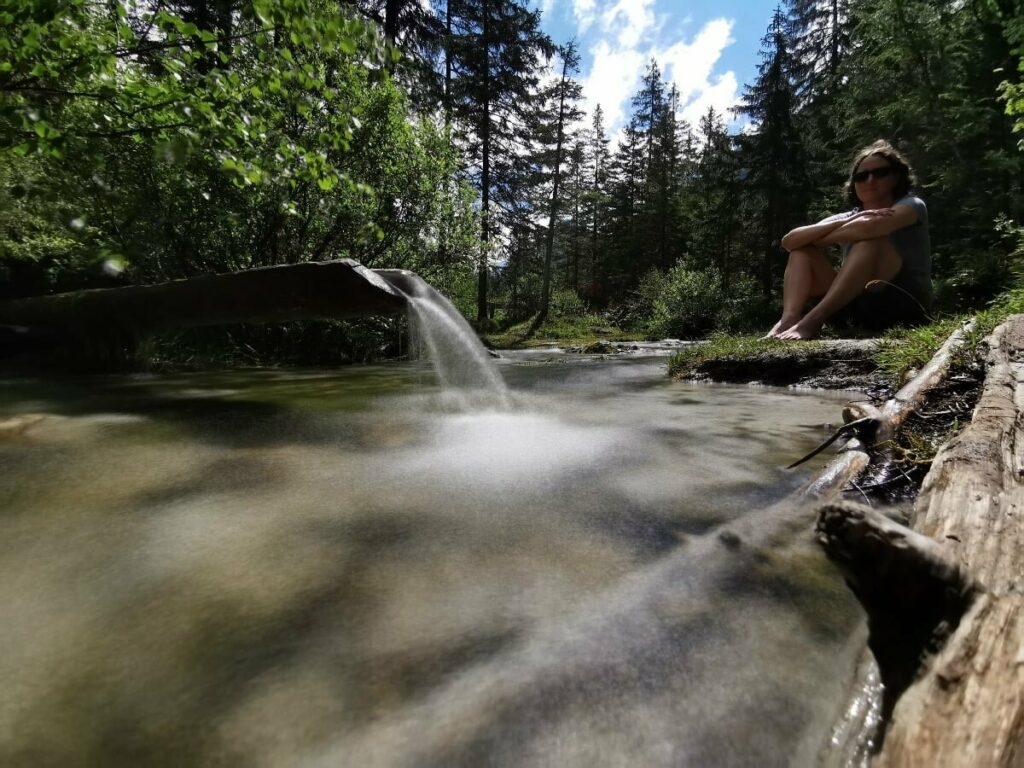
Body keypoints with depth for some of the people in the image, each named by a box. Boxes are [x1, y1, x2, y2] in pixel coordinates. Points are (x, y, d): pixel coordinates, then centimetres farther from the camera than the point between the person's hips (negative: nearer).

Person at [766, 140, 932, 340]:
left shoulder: (912, 205, 1)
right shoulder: (846, 218, 12)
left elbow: (869, 227, -25)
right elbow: (789, 240, -8)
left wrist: (820, 239, -9)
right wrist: (845, 223, -19)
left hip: (907, 303, -4)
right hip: (861, 306, 4)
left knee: (871, 237, -25)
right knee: (802, 249, -3)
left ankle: (812, 320, -41)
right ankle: (789, 319, -31)